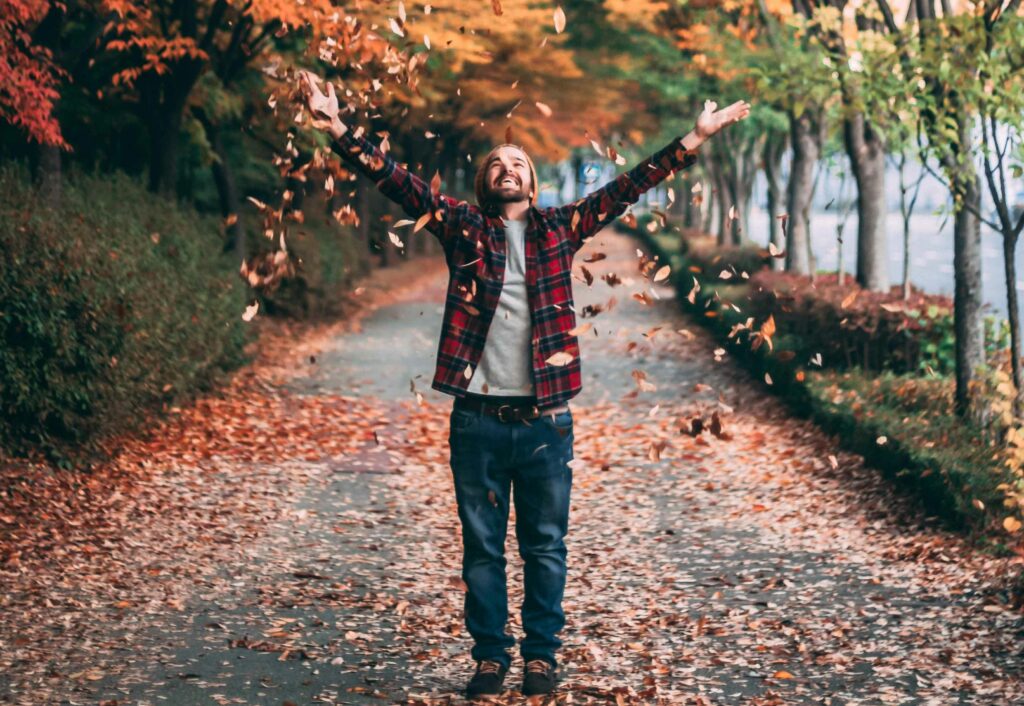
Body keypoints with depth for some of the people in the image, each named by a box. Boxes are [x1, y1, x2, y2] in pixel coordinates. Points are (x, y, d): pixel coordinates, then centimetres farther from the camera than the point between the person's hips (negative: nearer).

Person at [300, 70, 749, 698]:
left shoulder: (560, 229, 7)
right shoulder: (463, 227, 5)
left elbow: (626, 188, 5)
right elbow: (398, 180, -2)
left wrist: (693, 141, -1)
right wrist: (340, 131, -12)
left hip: (546, 420, 1)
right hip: (478, 418, 0)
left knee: (546, 546, 9)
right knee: (482, 547, 9)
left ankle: (542, 653, 21)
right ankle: (490, 654, 21)